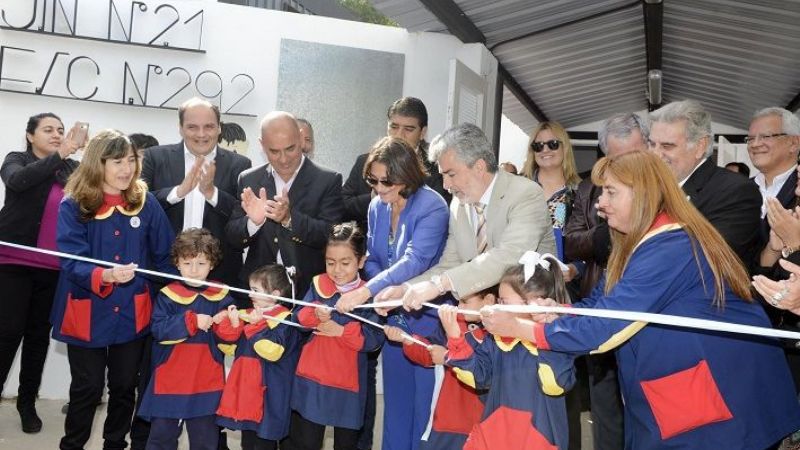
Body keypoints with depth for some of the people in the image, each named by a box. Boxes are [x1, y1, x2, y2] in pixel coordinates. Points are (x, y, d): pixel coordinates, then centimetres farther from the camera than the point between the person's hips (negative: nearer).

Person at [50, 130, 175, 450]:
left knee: (125, 386, 14)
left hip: (132, 312, 2)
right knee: (87, 388, 8)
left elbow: (164, 256, 2)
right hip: (87, 313, -2)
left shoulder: (147, 203, -2)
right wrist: (104, 276, -37)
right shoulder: (73, 206, -9)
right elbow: (72, 261, -18)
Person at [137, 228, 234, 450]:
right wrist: (191, 321, -23)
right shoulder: (167, 295, -4)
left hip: (207, 382, 1)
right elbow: (158, 330, -15)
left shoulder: (221, 296, 2)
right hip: (170, 380, -1)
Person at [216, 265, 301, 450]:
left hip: (268, 389, -7)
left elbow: (272, 350, -26)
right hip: (245, 385, 8)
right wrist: (233, 323, -7)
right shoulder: (247, 315, 10)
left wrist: (257, 326, -23)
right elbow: (229, 343, 10)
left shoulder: (284, 320, -13)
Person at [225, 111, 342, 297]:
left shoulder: (328, 181, -2)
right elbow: (232, 239, 5)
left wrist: (289, 218, -23)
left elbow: (332, 237, -10)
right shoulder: (248, 180, 7)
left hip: (309, 289, -2)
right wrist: (253, 221, -15)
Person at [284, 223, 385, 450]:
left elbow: (375, 338, -15)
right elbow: (298, 319, -3)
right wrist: (314, 315, -22)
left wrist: (341, 331, -20)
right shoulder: (318, 284, 0)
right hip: (312, 377, 2)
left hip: (348, 380, -1)